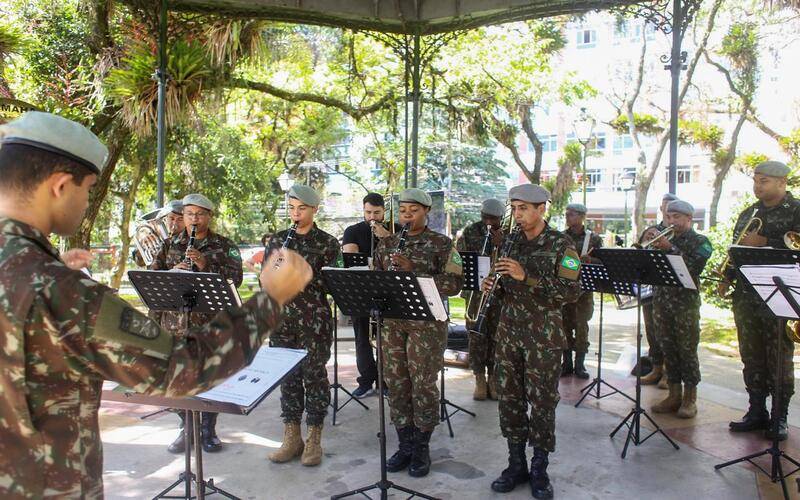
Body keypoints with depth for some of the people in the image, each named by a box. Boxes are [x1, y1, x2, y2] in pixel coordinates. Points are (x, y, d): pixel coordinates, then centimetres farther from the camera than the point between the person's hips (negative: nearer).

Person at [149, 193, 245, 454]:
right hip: (176, 322, 3)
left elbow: (235, 278, -8)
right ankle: (186, 429, 24)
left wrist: (205, 264, -20)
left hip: (211, 323, -3)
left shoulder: (224, 246, 2)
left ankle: (208, 430, 18)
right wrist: (172, 272, -13)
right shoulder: (171, 245, 13)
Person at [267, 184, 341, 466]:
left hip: (314, 320, -4)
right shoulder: (277, 239, 10)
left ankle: (314, 440, 16)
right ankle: (291, 437, 21)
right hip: (283, 317, 4)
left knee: (314, 376, 3)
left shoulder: (327, 242, -2)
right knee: (288, 376, 9)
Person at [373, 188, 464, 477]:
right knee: (396, 383, 9)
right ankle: (405, 445, 24)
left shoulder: (442, 244, -3)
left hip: (426, 324, -4)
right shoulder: (387, 243, 11)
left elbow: (454, 283, -12)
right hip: (391, 322, 4)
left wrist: (412, 271, -21)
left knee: (423, 384, 3)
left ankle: (422, 449, 19)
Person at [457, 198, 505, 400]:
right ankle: (479, 378, 15)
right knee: (476, 336, 3)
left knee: (496, 336, 5)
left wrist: (501, 245, -19)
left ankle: (494, 376, 19)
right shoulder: (470, 232, 3)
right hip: (475, 291, 0)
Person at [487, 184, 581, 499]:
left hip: (543, 337, -5)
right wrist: (491, 286, -6)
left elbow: (571, 292, -16)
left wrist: (526, 276, -24)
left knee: (542, 402, 4)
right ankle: (516, 464, 24)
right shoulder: (510, 242, 9)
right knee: (509, 398, 9)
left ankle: (539, 470, 20)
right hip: (509, 332, 5)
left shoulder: (561, 245, -7)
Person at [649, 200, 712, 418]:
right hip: (661, 301, 5)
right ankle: (674, 394, 17)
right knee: (668, 350, 8)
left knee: (687, 350, 0)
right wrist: (651, 248, -7)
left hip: (686, 304, -5)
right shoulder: (664, 239, 17)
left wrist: (671, 248, -21)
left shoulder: (700, 242, 2)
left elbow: (695, 267, -17)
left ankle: (690, 398, 10)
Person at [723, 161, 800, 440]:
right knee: (751, 357, 10)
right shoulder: (749, 213, 16)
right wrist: (728, 279, 10)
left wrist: (764, 243, -18)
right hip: (746, 297, 6)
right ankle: (756, 412, 20)